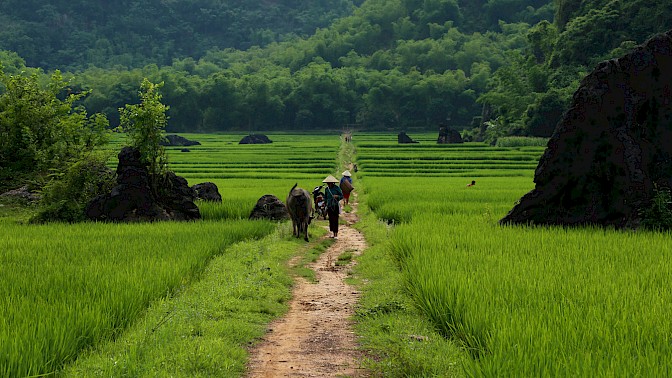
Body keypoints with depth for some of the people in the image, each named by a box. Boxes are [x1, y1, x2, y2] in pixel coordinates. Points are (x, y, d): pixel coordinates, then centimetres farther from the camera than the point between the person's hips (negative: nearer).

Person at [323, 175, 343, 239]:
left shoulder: (337, 188, -7)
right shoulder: (326, 189, 7)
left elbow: (342, 196, -4)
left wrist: (337, 196, -22)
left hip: (335, 205, -5)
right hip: (329, 206, 5)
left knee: (335, 220, -8)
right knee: (331, 220, 7)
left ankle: (336, 234, -5)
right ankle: (333, 234, 15)